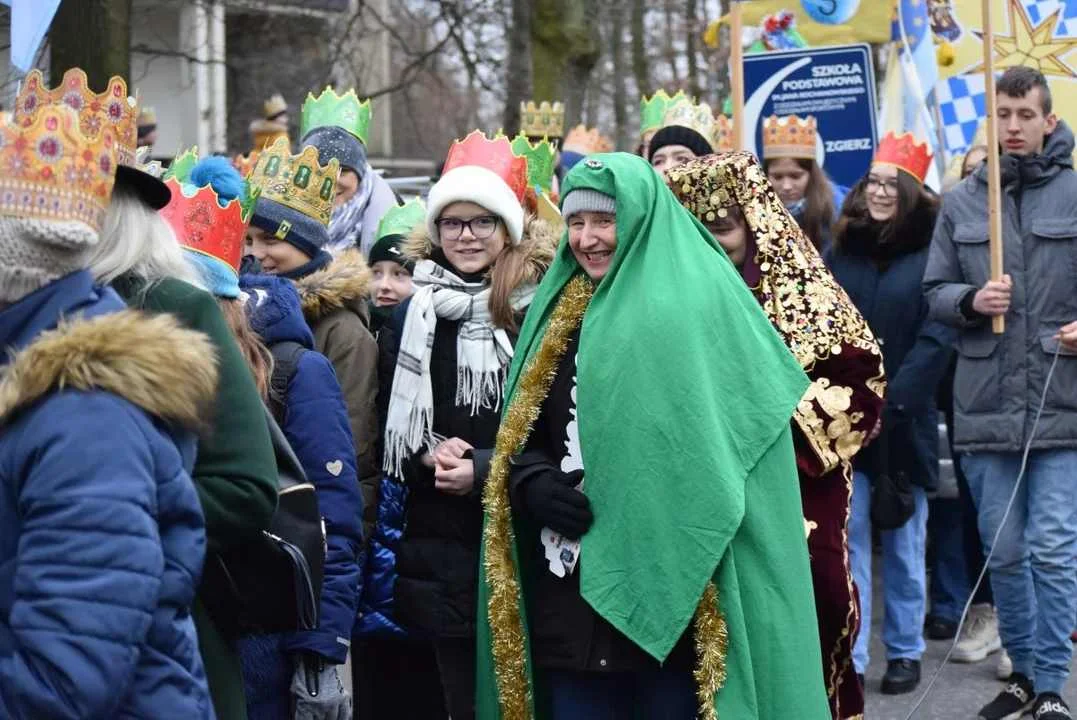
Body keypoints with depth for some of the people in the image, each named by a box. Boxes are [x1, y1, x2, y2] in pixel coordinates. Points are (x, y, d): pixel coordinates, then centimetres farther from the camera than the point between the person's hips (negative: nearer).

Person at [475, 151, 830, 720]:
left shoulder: (700, 303, -5)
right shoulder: (559, 314, 14)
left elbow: (722, 446, -8)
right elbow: (521, 435, 16)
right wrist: (531, 480, -4)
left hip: (672, 594, -5)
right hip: (571, 592, 6)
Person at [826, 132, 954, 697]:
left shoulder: (932, 253, -3)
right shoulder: (840, 251, 7)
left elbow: (936, 338, -10)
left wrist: (889, 405, -17)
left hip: (905, 422, -2)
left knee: (903, 543, 8)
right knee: (846, 540, -3)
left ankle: (905, 651, 20)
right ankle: (847, 661, -2)